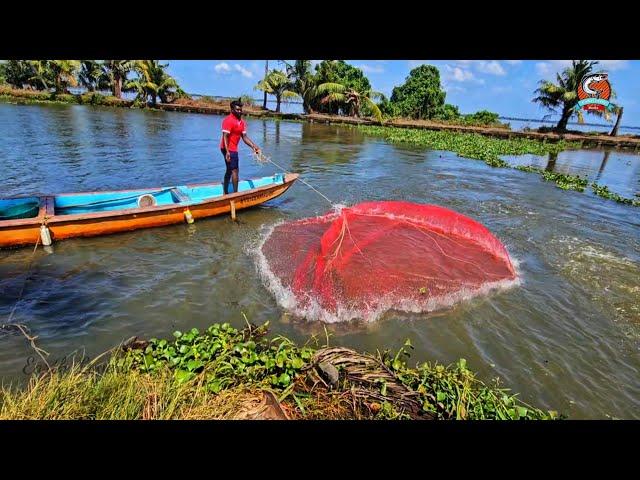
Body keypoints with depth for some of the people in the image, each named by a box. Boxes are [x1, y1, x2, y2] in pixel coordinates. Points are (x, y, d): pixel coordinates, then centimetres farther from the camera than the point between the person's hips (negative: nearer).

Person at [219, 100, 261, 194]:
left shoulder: (241, 122, 11)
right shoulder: (228, 120, -16)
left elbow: (244, 137, 9)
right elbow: (225, 136, -23)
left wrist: (254, 146, -2)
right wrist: (227, 152, -31)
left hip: (233, 149, 10)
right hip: (229, 149, -10)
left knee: (229, 170, 15)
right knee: (235, 170, -7)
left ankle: (226, 193, 24)